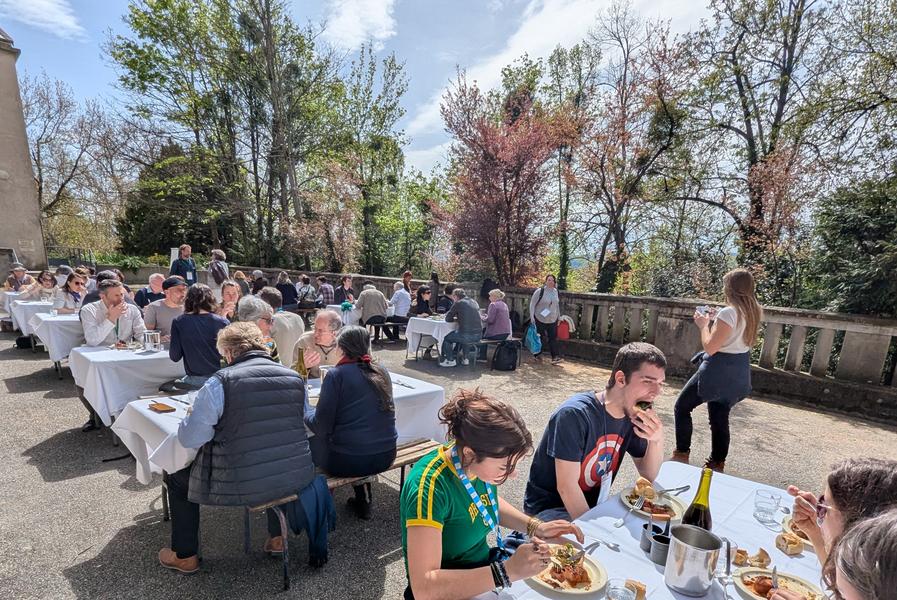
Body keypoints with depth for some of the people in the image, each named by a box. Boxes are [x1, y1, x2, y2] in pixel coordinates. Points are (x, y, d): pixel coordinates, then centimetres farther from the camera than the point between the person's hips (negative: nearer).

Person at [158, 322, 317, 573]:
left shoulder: (219, 383, -14)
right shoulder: (295, 378, -2)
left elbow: (188, 439, -9)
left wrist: (217, 423, 12)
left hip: (241, 486, -3)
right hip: (297, 478, 4)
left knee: (178, 479, 25)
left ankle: (185, 556, 40)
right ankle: (277, 537, 45)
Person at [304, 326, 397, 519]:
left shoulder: (336, 374, -11)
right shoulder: (382, 373, 5)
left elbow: (322, 426, -11)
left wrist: (306, 410, 9)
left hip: (348, 461, -5)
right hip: (386, 456, 5)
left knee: (312, 440, 20)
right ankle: (364, 501, 33)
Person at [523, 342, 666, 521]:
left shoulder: (633, 416, -2)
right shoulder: (575, 414, -26)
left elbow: (649, 475, 4)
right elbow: (566, 486, -24)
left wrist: (657, 440, -14)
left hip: (593, 505, 7)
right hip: (550, 507, -7)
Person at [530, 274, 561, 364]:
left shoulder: (556, 292, 6)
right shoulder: (540, 291, -11)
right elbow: (532, 304, -8)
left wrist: (559, 317, 17)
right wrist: (532, 316, -15)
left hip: (553, 320, 4)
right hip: (540, 319, -4)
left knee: (553, 338, -3)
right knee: (541, 338, 3)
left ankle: (555, 357, -5)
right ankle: (538, 354, 21)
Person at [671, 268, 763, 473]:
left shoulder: (728, 312, -22)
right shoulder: (754, 312, 5)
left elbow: (710, 347, -21)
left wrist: (704, 325, -7)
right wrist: (714, 321, 12)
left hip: (718, 370, -8)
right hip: (738, 371, 8)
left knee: (682, 406, 6)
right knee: (720, 417, 15)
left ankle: (681, 454, 12)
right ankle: (717, 463, 23)